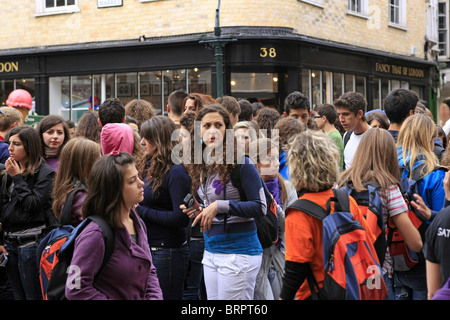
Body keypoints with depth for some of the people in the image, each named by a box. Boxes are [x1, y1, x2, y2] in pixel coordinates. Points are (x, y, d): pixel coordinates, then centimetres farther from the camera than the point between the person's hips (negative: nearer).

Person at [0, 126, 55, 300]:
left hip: (32, 242, -6)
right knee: (18, 295, 12)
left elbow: (32, 204, -17)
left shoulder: (45, 173, -7)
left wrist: (17, 178, -12)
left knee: (34, 295, -1)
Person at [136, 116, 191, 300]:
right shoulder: (151, 167, 12)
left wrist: (142, 212, -16)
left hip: (168, 252, -9)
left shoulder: (176, 172, -14)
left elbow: (181, 218, -20)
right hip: (148, 249, 9)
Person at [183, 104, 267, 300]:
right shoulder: (200, 166, 10)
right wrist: (200, 212, 1)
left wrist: (220, 206, -21)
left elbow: (260, 207, -15)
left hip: (238, 252, -7)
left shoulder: (241, 164, -12)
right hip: (211, 252, 7)